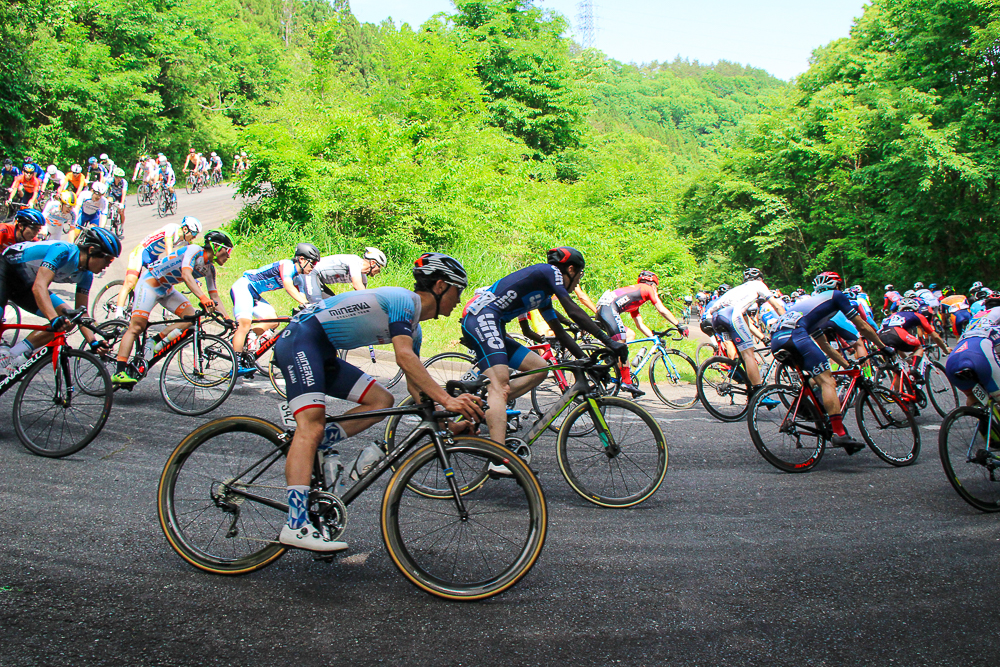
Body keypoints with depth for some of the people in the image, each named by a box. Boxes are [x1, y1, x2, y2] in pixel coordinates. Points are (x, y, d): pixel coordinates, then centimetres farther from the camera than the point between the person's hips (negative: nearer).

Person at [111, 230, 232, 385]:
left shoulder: (209, 269, 3)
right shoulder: (194, 250, -21)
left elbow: (214, 297, 5)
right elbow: (186, 275, -37)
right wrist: (203, 299, -51)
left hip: (166, 289, 8)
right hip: (150, 281, -8)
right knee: (137, 326, -16)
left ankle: (155, 340, -1)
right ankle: (119, 372, -18)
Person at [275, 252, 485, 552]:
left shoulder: (413, 327, 14)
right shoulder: (404, 300, -15)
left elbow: (414, 384, 16)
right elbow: (404, 357, -29)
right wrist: (446, 399, -35)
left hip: (323, 353, 10)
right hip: (300, 338, -10)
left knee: (382, 400, 3)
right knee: (311, 425, -22)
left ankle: (317, 447, -6)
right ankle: (296, 525, -30)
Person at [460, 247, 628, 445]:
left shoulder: (544, 295, 27)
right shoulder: (550, 271, 0)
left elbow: (560, 332, 29)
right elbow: (574, 312, -11)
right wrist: (609, 341, -13)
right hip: (481, 317, -10)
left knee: (540, 368, 8)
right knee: (500, 385, -23)